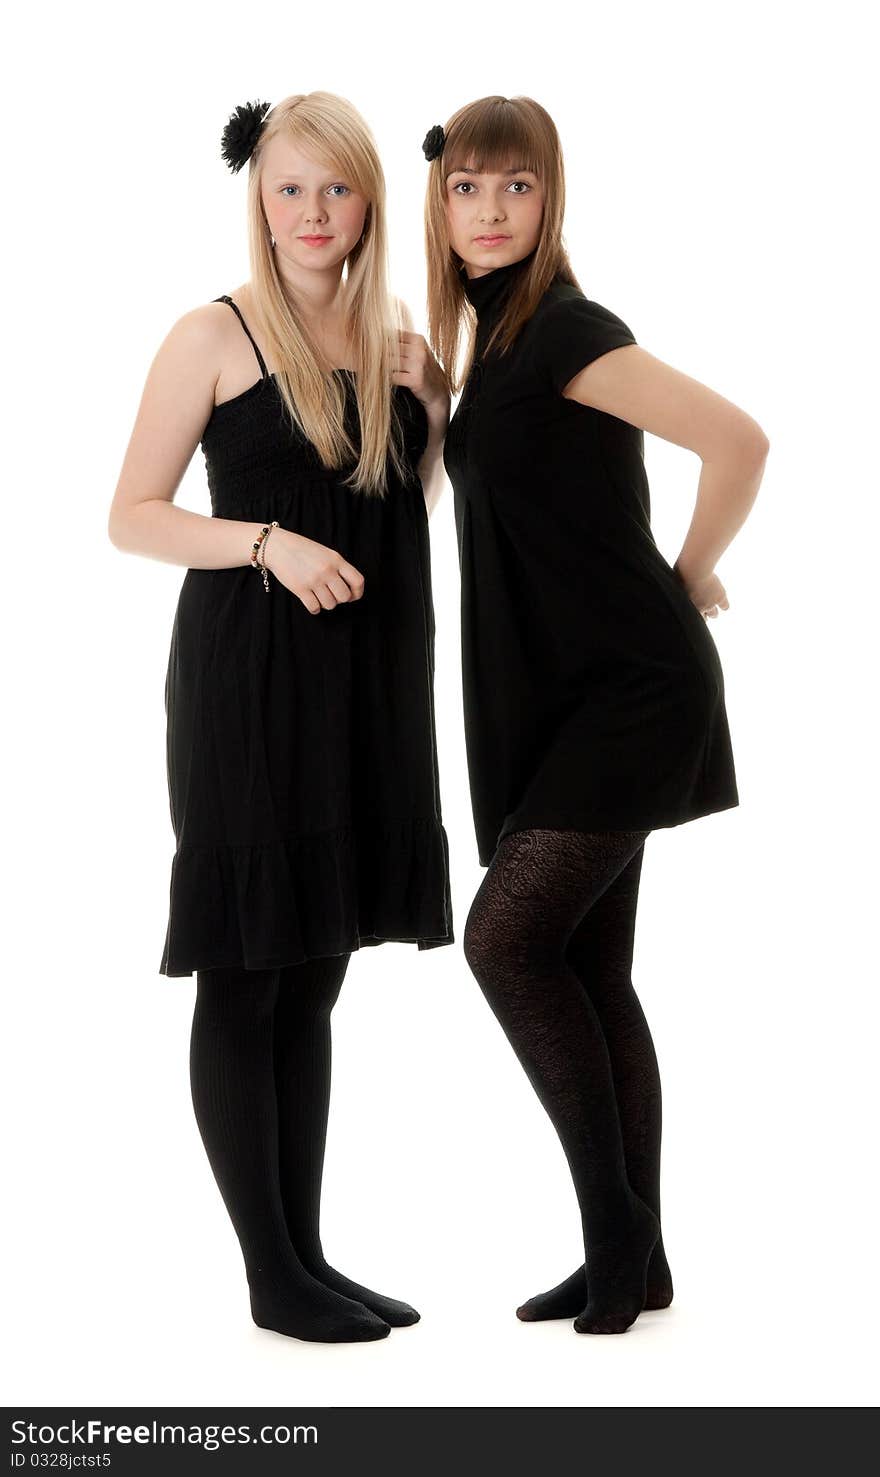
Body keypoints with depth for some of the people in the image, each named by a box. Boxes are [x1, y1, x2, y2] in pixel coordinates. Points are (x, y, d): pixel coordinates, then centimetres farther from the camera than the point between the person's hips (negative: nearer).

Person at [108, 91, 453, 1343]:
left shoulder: (407, 350, 10)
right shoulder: (217, 337, -3)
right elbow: (132, 517, -5)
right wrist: (270, 544, -18)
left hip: (366, 688, 5)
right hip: (247, 682, -5)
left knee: (313, 980, 12)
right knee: (242, 981, 1)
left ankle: (309, 1253, 21)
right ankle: (271, 1274, 10)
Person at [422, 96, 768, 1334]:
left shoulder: (568, 331, -14)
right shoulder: (486, 337, 13)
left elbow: (739, 442, -21)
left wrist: (691, 578, -9)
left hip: (629, 689, -9)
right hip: (558, 697, 9)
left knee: (507, 938, -14)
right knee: (590, 975, 8)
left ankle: (614, 1221, -1)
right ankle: (631, 1259, 16)